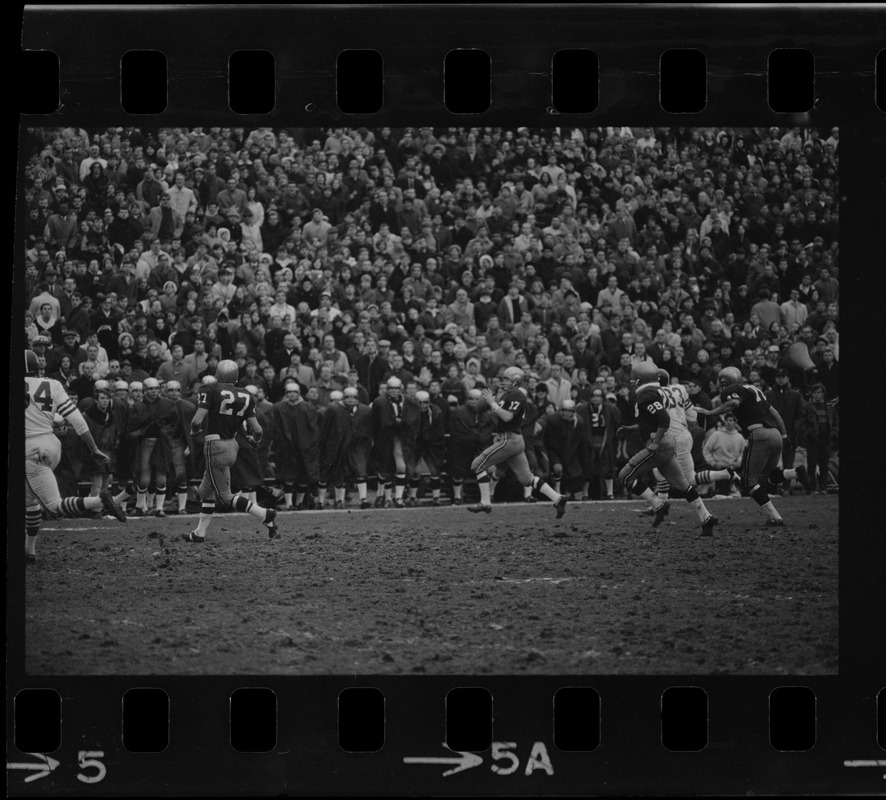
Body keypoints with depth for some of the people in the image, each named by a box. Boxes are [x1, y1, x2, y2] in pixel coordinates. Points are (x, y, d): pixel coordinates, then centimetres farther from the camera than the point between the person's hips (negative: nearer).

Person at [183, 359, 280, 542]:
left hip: (215, 447, -7)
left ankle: (266, 515, -8)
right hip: (231, 444, 7)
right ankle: (200, 533, 24)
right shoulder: (245, 397, 3)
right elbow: (256, 429, 1)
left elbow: (197, 420, -18)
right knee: (206, 491, 20)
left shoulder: (211, 391, -12)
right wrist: (256, 438, 25)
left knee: (225, 496, 1)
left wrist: (194, 431, 4)